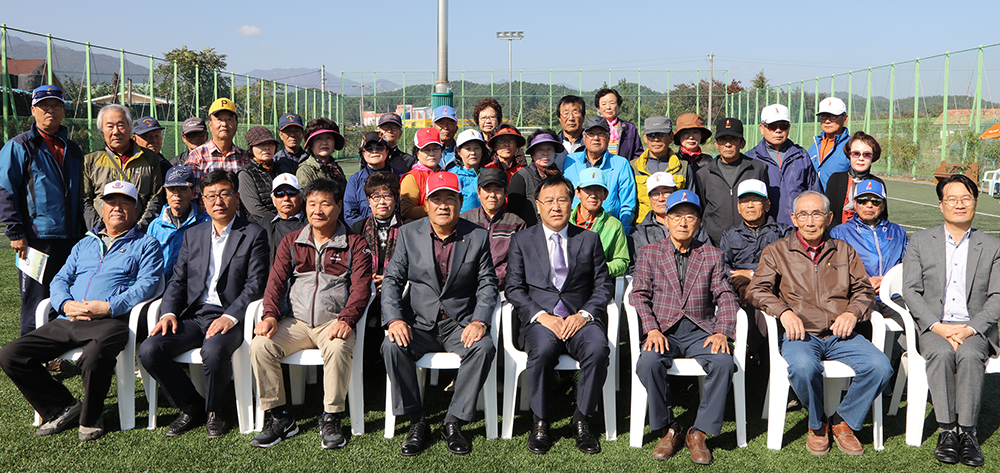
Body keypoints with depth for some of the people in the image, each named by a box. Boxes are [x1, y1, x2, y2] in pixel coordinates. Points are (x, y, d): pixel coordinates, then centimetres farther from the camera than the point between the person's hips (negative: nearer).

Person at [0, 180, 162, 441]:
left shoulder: (146, 244, 12)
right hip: (67, 321, 6)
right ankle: (65, 408, 1)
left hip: (111, 321, -6)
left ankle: (90, 418, -9)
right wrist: (66, 304, -4)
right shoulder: (85, 244, 29)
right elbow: (60, 280, 20)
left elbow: (147, 285, -4)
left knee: (95, 357, -38)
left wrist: (108, 307, -17)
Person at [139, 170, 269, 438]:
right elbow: (177, 280, 16)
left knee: (213, 350, -36)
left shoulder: (253, 235, 3)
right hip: (193, 316, 5)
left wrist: (229, 317, -20)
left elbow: (255, 285, -6)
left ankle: (214, 411, -5)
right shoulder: (193, 236, 19)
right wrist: (169, 313, -3)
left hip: (229, 318, -5)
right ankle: (191, 406, 3)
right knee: (148, 350, -19)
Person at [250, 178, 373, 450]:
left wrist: (345, 319, -19)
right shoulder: (291, 242, 16)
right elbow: (275, 281, 10)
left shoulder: (355, 244, 7)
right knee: (260, 345, -23)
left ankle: (331, 419, -18)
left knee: (338, 348, -36)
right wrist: (270, 315, -9)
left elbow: (360, 288, -2)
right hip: (296, 322, 3)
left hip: (333, 322, -3)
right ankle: (279, 417, -9)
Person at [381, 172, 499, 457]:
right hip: (420, 323, 1)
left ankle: (453, 422, -15)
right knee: (392, 346, -28)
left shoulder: (478, 236, 3)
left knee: (484, 347, -30)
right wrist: (394, 319, -14)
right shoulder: (408, 233, 5)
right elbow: (392, 280, 3)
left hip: (461, 324, -1)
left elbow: (487, 284, 2)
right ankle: (417, 422, -12)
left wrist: (479, 321, -16)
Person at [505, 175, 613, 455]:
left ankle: (581, 421, -14)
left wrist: (584, 314, -10)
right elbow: (513, 288, 4)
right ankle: (540, 423, -14)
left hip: (580, 318, 1)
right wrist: (541, 315, -12)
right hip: (539, 319, -1)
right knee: (542, 349, -34)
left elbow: (604, 285, 9)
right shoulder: (521, 240, 12)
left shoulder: (589, 240, 15)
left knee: (597, 348, -31)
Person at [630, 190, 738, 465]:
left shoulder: (712, 255, 15)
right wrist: (652, 329, -14)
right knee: (648, 363, -32)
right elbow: (639, 295, 3)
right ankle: (669, 430, -11)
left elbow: (725, 298, 8)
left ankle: (699, 433, -14)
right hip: (664, 330, -1)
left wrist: (722, 332, -10)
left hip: (700, 330, 1)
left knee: (724, 363, -29)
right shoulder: (649, 253, 12)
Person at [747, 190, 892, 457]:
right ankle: (817, 424, -6)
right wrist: (784, 311, -17)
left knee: (880, 367, -24)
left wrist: (852, 313, -5)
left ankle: (843, 422, -2)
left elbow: (864, 290, 17)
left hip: (840, 334, 3)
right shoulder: (777, 252, 11)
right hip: (801, 333, -3)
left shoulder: (843, 250, 20)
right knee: (803, 367, -36)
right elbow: (756, 290, 1)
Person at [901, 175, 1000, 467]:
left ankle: (967, 432, -24)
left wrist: (970, 329, -14)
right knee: (941, 353, -32)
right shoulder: (920, 241, 10)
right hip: (932, 326, 0)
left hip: (975, 329, 0)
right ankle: (947, 431, -24)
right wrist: (938, 326, -13)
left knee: (969, 355, -32)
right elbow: (910, 291, 1)